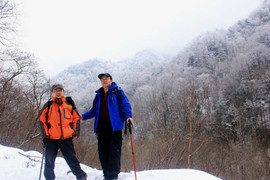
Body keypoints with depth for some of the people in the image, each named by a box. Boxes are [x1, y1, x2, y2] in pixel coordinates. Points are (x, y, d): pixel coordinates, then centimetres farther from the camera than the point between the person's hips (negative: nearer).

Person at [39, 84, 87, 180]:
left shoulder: (69, 104, 8)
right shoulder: (48, 105, 8)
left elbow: (76, 118, 13)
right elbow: (42, 120, 9)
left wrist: (76, 132, 3)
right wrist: (45, 135, 1)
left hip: (66, 139, 0)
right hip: (52, 139, 1)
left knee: (72, 160, 4)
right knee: (49, 162, 2)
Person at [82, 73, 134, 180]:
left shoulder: (117, 92, 5)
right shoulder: (99, 95, 20)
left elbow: (125, 105, -4)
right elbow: (94, 111, 23)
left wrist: (128, 116, -22)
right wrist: (83, 116, 9)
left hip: (114, 126, -5)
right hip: (102, 127, 5)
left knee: (114, 151, -7)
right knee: (103, 152, 6)